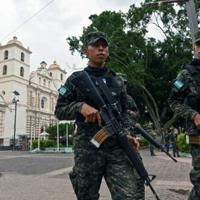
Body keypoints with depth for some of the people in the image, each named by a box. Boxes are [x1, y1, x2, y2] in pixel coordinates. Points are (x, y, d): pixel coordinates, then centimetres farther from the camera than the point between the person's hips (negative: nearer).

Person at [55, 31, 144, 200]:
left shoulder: (117, 80, 13)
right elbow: (59, 110, 2)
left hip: (118, 148, 2)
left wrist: (126, 134, -1)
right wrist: (80, 106, -18)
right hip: (87, 149, -1)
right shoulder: (76, 79, 4)